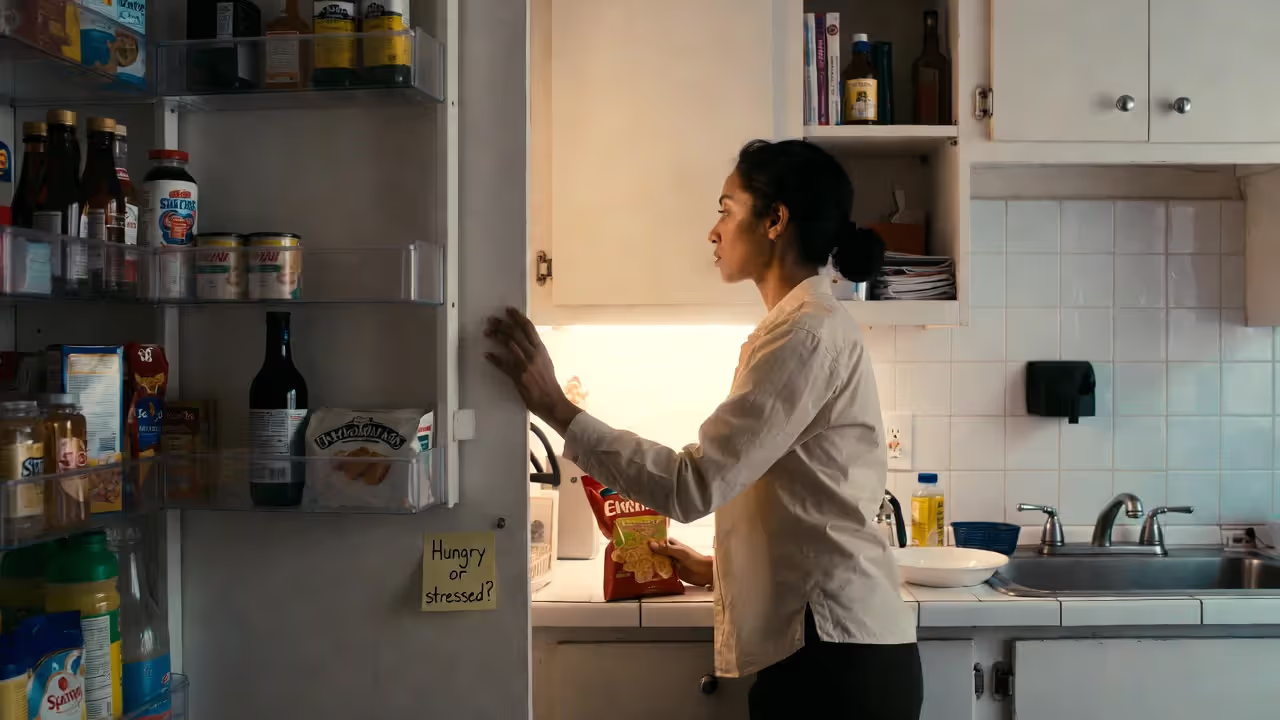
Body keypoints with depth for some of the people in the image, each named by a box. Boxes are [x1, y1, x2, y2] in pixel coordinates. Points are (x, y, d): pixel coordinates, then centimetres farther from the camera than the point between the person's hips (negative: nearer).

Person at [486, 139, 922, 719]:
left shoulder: (807, 333, -15)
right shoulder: (814, 326, 17)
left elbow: (695, 484, -23)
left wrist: (556, 409, -20)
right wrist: (721, 569, 18)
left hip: (834, 654, -9)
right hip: (831, 647, 9)